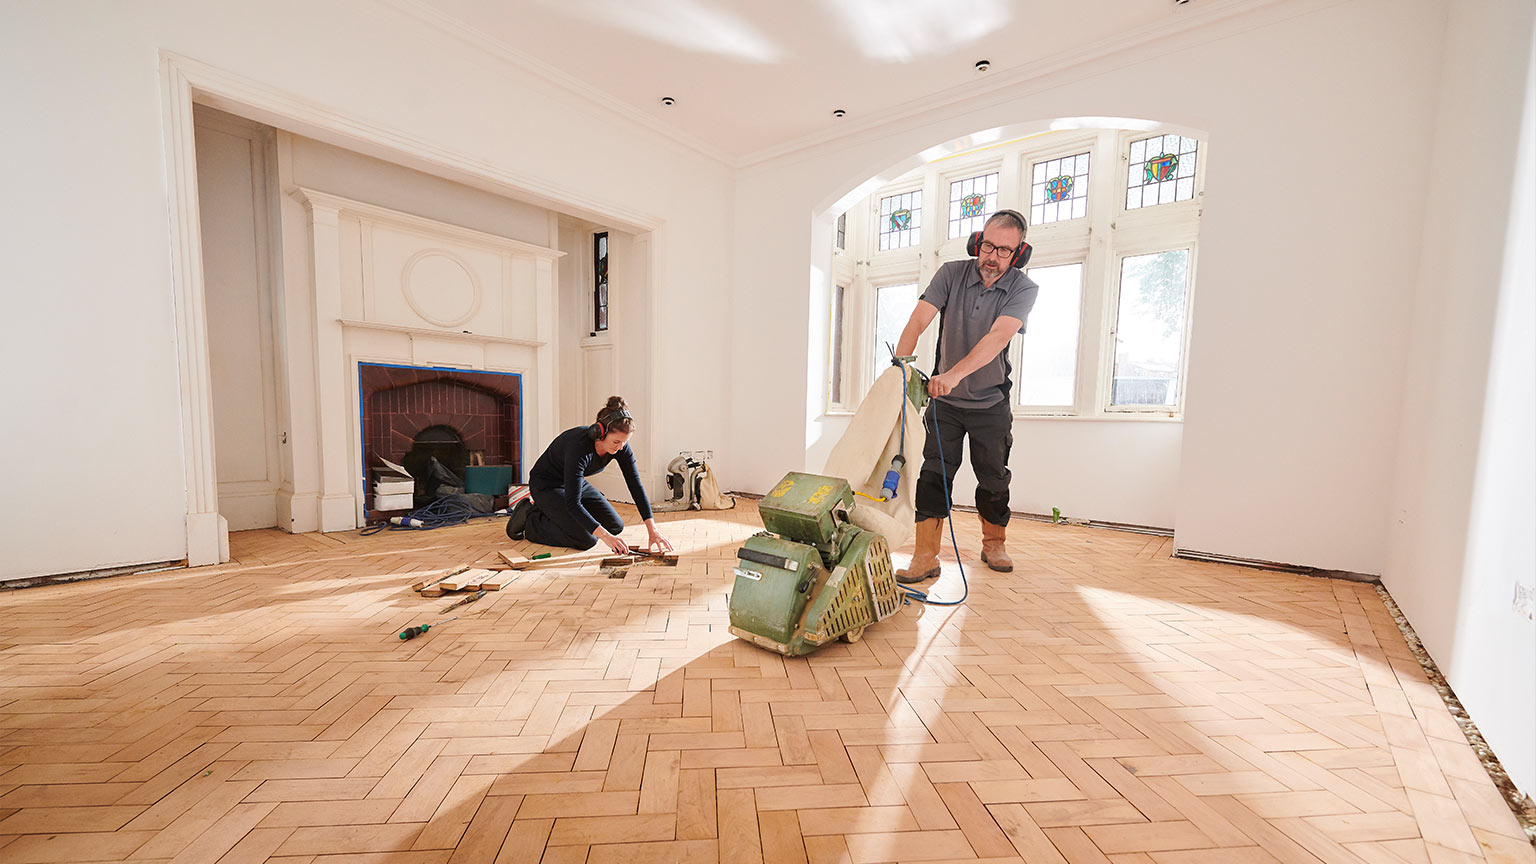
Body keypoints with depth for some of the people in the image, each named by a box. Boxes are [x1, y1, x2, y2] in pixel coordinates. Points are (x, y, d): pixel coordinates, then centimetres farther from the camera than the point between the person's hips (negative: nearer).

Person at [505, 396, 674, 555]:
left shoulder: (620, 446, -19)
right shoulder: (579, 446, -38)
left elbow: (636, 486, -15)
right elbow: (572, 503, -38)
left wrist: (653, 530, -22)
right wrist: (605, 536, -44)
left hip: (575, 482, 7)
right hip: (546, 485, -7)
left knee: (615, 526, 0)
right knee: (586, 539, -19)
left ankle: (551, 512, 16)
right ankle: (529, 516, 1)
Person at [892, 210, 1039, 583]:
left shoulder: (1024, 289, -10)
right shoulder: (951, 273, -6)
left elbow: (998, 337, -27)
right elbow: (918, 321, -17)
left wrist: (954, 374, -42)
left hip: (991, 402, 0)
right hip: (945, 400, 0)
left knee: (993, 478, 9)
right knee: (934, 475, -6)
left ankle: (994, 544, 32)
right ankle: (926, 557, -1)